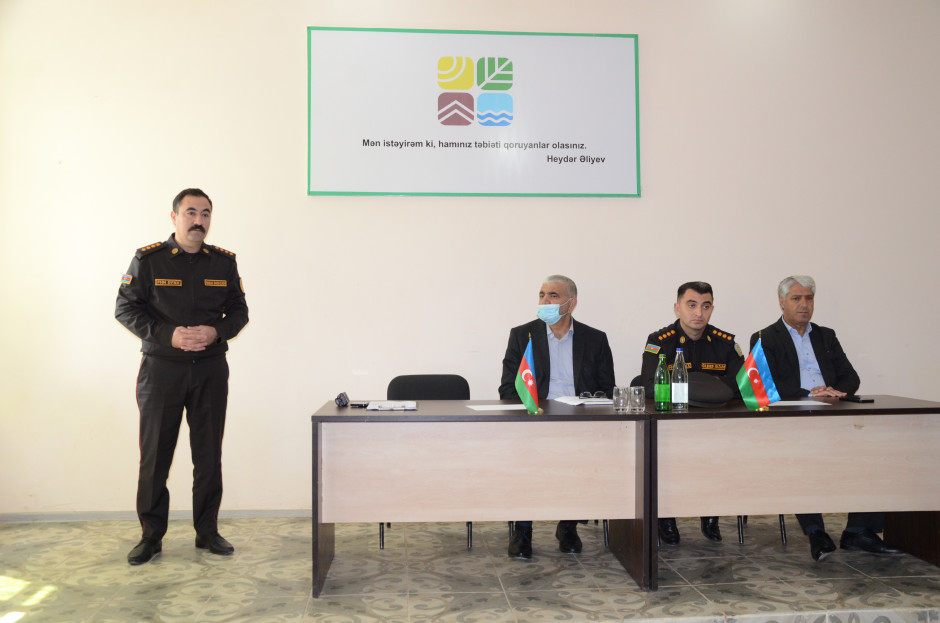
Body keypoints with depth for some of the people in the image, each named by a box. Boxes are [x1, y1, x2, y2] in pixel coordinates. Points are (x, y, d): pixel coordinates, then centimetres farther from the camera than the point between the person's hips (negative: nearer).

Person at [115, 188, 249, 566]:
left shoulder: (223, 262, 6)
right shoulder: (148, 260, -1)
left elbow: (239, 310, 10)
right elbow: (125, 309, -2)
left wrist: (216, 331, -11)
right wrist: (168, 335, -16)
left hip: (210, 368, 2)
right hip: (161, 368, -2)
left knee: (209, 454, 7)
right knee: (155, 454, 3)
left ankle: (207, 532, 19)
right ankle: (151, 536, 16)